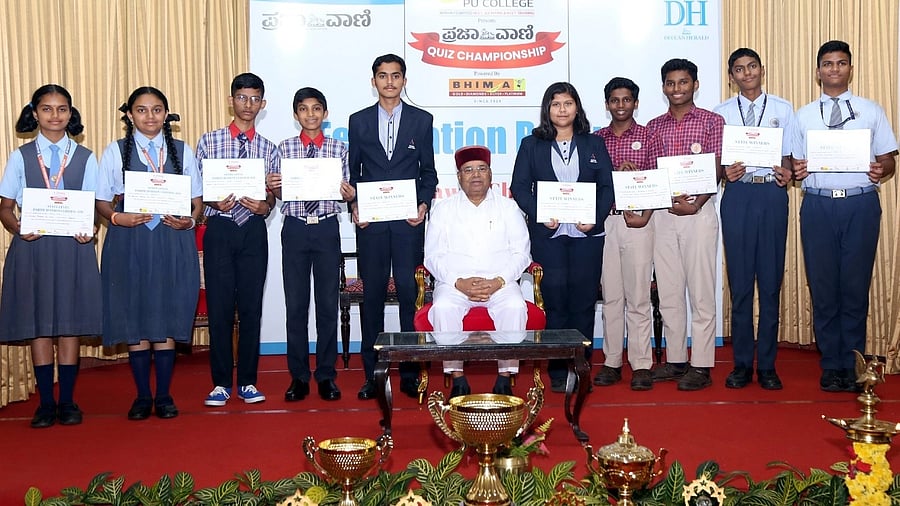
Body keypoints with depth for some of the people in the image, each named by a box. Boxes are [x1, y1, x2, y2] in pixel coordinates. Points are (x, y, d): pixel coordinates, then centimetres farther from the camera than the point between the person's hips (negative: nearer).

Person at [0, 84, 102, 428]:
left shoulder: (85, 158, 7)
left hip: (73, 247, 0)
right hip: (32, 246, 0)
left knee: (70, 323, 3)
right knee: (38, 325, 3)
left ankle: (67, 402, 12)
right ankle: (46, 403, 12)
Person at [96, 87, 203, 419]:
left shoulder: (182, 151, 9)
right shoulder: (115, 152, 6)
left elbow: (197, 198, 9)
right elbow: (102, 201, 4)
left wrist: (190, 220, -10)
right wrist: (117, 218, -16)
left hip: (173, 243, 1)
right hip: (129, 243, 0)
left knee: (167, 318, 1)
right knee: (135, 318, 2)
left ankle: (164, 396, 12)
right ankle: (142, 396, 14)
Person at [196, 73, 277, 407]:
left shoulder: (267, 148, 9)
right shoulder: (209, 140, 4)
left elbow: (272, 194, 8)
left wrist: (264, 206, -14)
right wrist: (215, 203, -16)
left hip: (253, 231, 2)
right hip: (219, 229, -1)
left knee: (251, 307, 4)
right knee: (219, 306, 1)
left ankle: (248, 382, 14)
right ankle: (221, 383, 12)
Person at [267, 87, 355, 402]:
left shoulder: (338, 149, 4)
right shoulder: (285, 148, 5)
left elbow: (344, 192, 5)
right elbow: (280, 193, 7)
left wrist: (350, 194, -17)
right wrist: (272, 186, -14)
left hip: (327, 229, 0)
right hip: (295, 228, 0)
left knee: (328, 302, 5)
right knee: (296, 304, 5)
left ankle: (326, 375, 15)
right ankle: (298, 376, 15)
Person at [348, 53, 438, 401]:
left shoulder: (421, 120, 8)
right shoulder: (359, 121, 10)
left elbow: (428, 171, 9)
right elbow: (353, 170, 11)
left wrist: (424, 204, -5)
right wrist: (354, 206, -3)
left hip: (409, 220, -1)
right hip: (371, 220, 1)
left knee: (410, 293, -1)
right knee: (373, 294, 4)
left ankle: (410, 372, 7)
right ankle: (372, 374, 10)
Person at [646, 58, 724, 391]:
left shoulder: (712, 122, 2)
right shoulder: (653, 127, 13)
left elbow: (717, 171, -3)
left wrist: (695, 204, -17)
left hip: (699, 212, -4)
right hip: (662, 214, 4)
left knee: (701, 291, -3)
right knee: (668, 291, 7)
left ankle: (701, 366, 2)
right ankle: (675, 360, 17)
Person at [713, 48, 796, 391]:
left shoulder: (783, 109, 11)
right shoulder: (722, 113, 11)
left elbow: (789, 155, 9)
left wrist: (787, 173, -12)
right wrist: (726, 172, -12)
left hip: (772, 193, 0)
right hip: (737, 194, 0)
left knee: (771, 280, 1)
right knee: (740, 282, 2)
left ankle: (767, 365, 9)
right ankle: (742, 364, 11)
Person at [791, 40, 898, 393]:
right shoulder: (803, 116, 13)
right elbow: (794, 163, 10)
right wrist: (796, 171, -12)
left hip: (861, 204, -1)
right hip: (818, 205, 1)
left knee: (856, 287, 2)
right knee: (823, 288, 4)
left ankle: (853, 367, 12)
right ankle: (831, 366, 14)